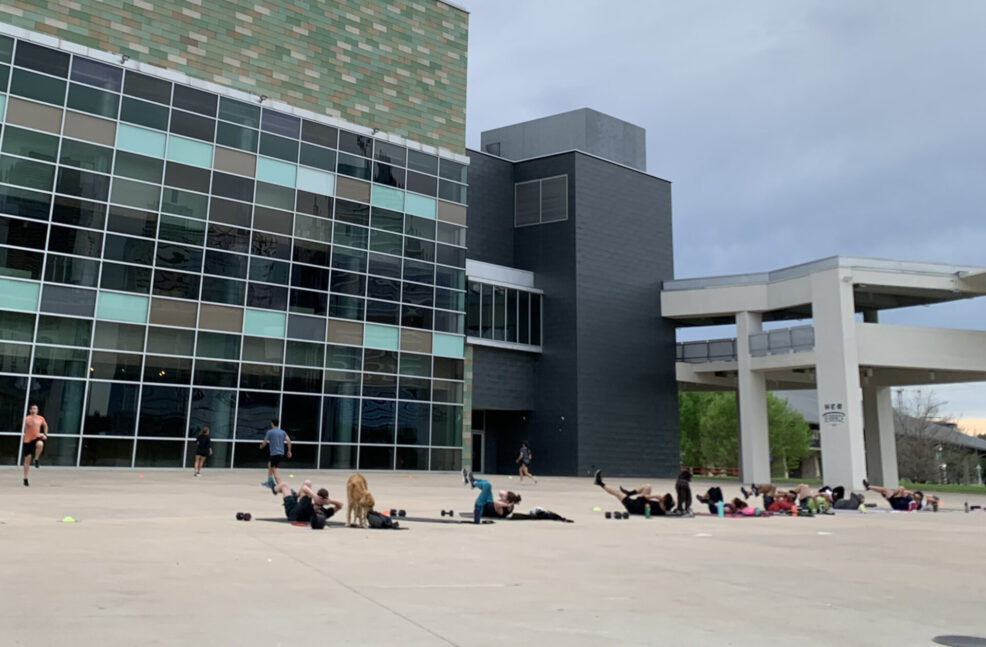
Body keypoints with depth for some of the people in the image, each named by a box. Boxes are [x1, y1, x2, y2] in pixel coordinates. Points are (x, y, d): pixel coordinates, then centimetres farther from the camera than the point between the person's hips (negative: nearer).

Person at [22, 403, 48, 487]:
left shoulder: (41, 418, 4)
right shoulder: (27, 418, -8)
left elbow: (45, 426, 22)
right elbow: (31, 424, -30)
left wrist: (45, 434, 12)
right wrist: (33, 416, -36)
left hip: (37, 438, 1)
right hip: (28, 439, -1)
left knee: (40, 444, -37)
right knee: (27, 459, 1)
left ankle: (36, 460, -11)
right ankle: (25, 479, 14)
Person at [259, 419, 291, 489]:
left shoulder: (270, 432, -4)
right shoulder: (282, 432, 10)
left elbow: (264, 442, -1)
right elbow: (288, 440, 0)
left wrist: (261, 446, 21)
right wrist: (289, 451, 4)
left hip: (274, 453, -7)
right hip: (281, 452, 7)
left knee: (276, 470, -9)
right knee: (270, 464, 27)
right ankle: (269, 482, 30)